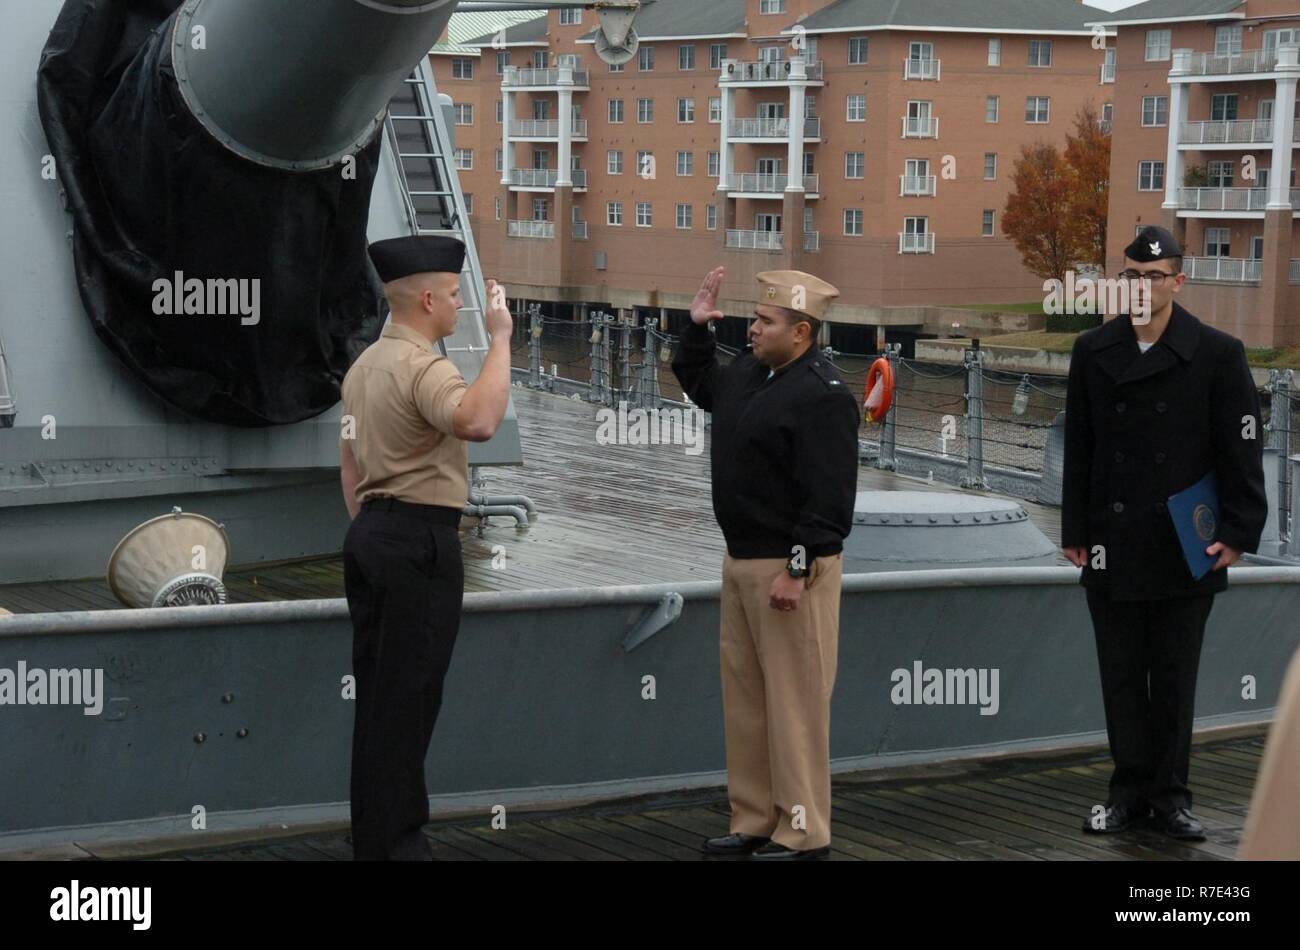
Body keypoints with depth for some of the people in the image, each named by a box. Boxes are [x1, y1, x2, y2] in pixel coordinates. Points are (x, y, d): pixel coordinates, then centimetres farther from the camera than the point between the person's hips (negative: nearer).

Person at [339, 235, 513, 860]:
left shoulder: (364, 365, 15)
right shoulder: (424, 367, -15)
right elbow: (479, 422, -35)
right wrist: (500, 339, -27)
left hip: (369, 533, 10)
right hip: (421, 540, -10)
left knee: (374, 691, 12)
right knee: (407, 697, -5)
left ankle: (372, 832, 19)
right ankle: (394, 842, -2)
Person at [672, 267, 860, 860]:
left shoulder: (823, 395, -17)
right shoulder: (748, 372, 11)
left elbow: (828, 498, -21)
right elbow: (697, 382, 34)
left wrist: (796, 572, -23)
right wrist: (697, 328, 18)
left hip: (790, 569, -10)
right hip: (741, 561, 10)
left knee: (794, 700, -4)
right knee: (743, 695, 13)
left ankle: (803, 834, 3)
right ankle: (754, 822, 22)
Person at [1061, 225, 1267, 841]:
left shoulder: (1218, 354, -4)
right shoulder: (1093, 351, 4)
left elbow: (1242, 451, -3)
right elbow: (1079, 449, 7)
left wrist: (1238, 531, -8)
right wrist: (1075, 531, 4)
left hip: (1186, 551, -2)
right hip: (1113, 548, 2)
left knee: (1174, 679, 7)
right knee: (1122, 677, 8)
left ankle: (1169, 794, 17)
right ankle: (1130, 789, 18)